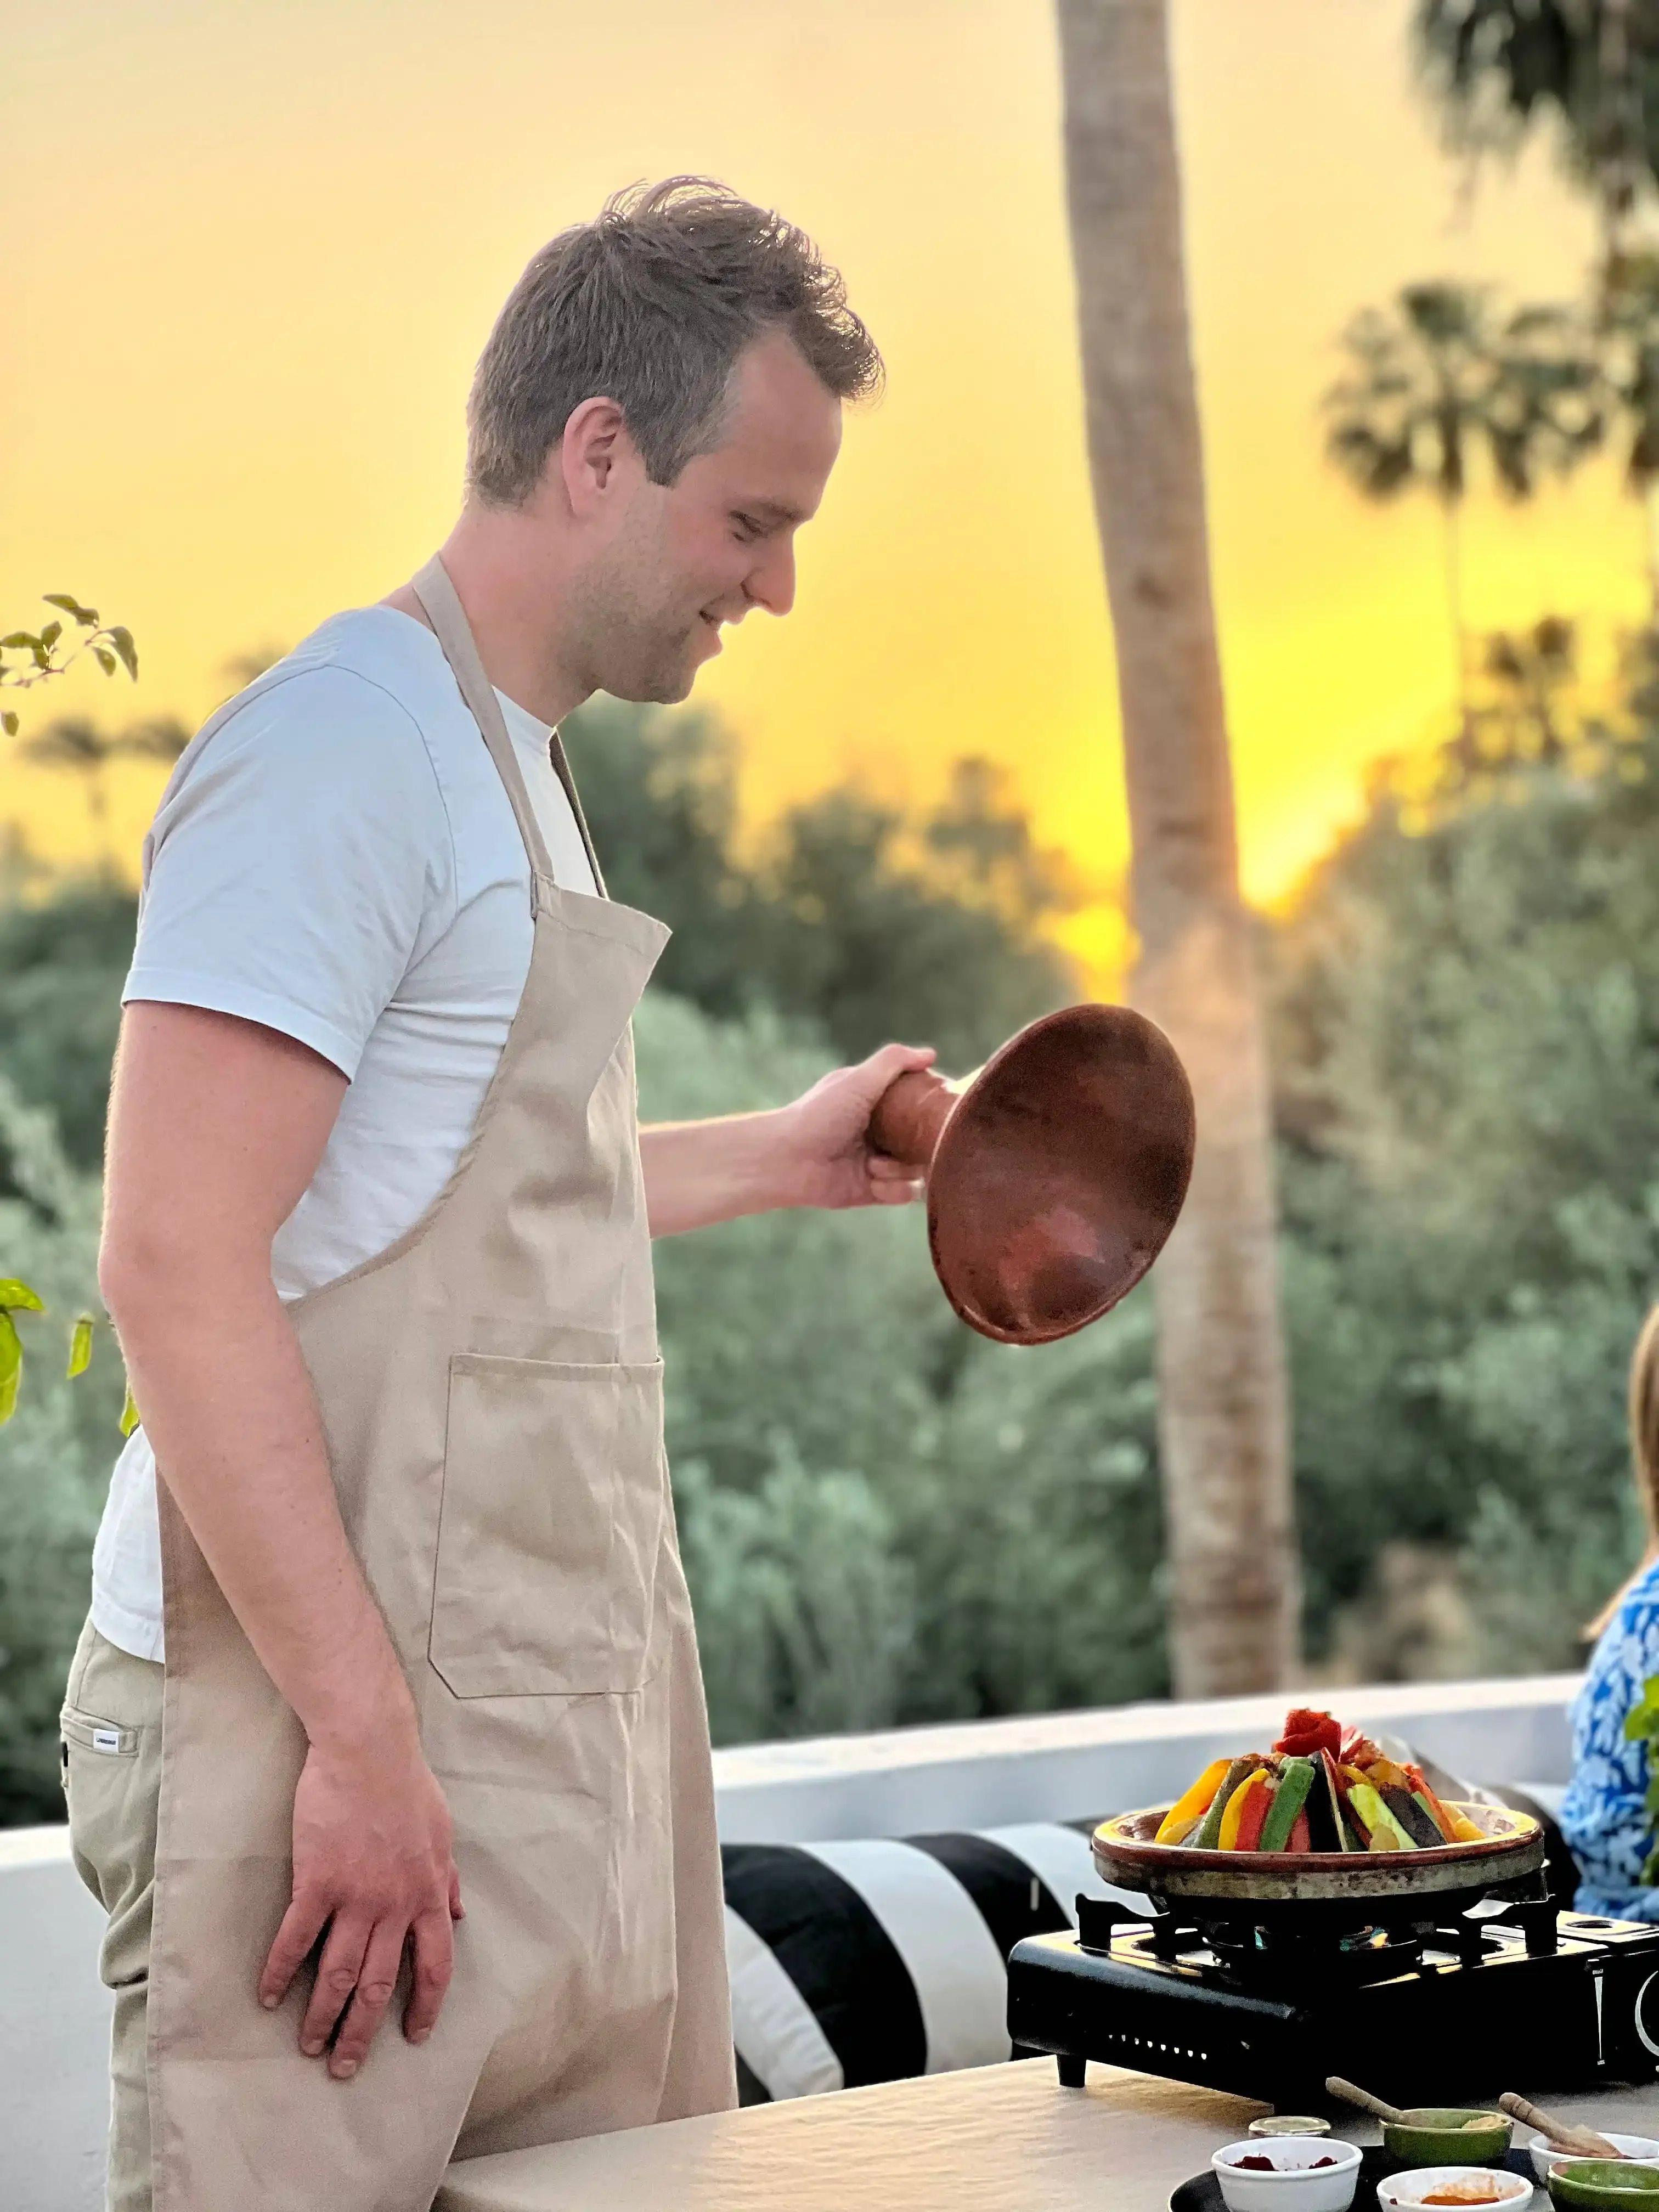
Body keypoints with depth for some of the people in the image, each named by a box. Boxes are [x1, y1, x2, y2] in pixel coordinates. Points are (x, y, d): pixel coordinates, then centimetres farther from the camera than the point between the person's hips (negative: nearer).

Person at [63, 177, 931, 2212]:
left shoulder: (508, 760, 19)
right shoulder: (344, 744, -13)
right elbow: (181, 1272, -20)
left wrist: (782, 1155, 26)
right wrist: (360, 1735, -21)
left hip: (554, 1730, 10)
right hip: (336, 1732, -9)